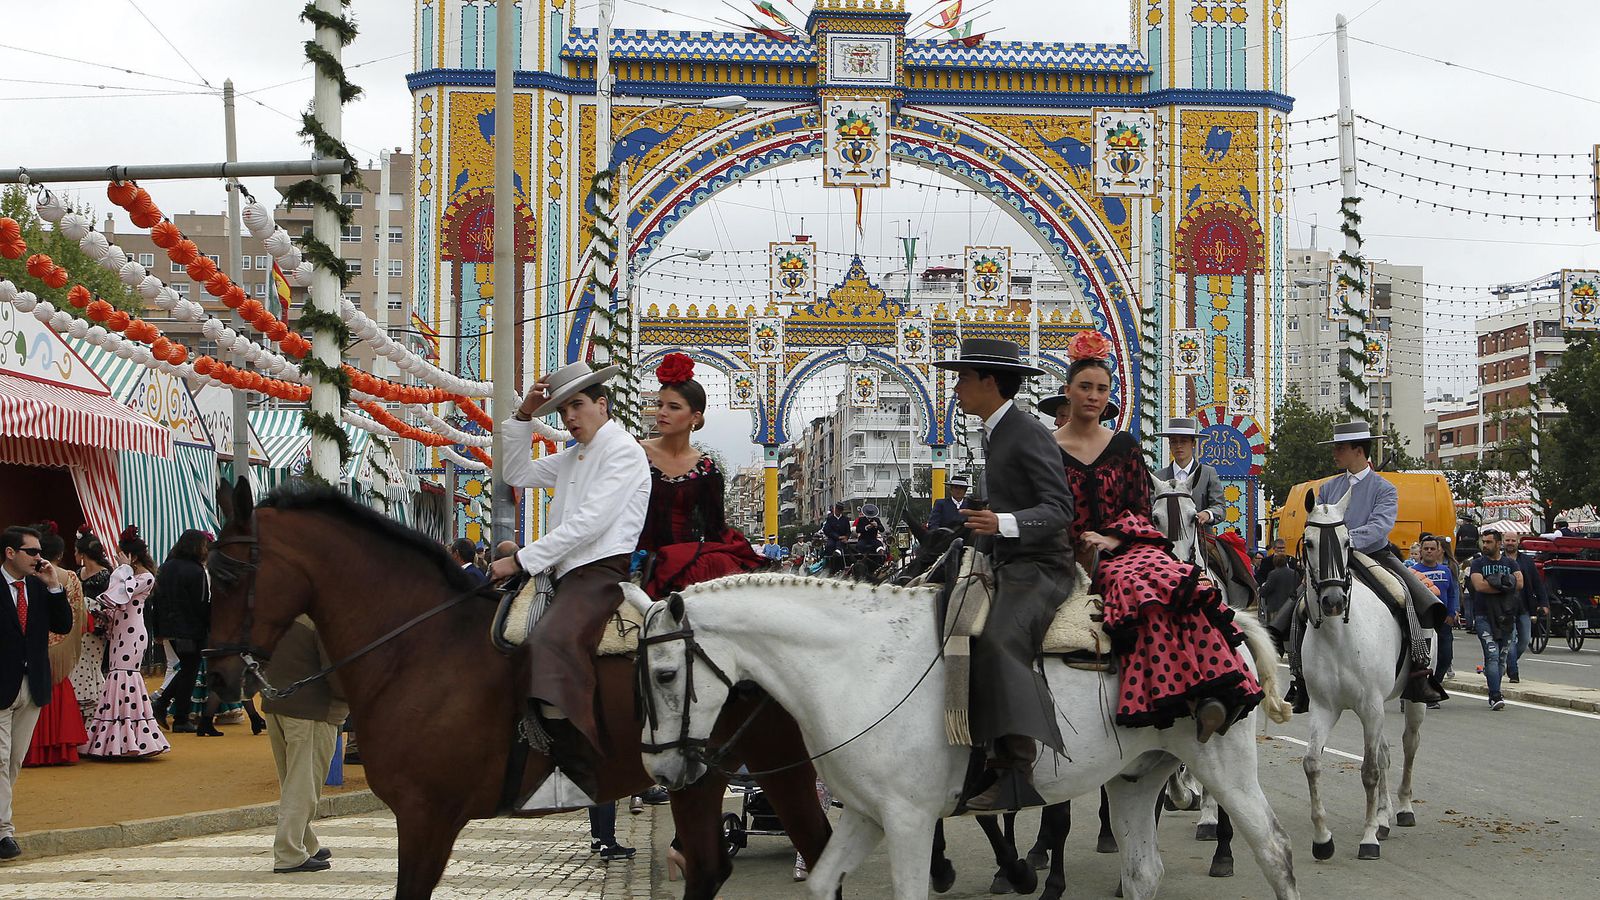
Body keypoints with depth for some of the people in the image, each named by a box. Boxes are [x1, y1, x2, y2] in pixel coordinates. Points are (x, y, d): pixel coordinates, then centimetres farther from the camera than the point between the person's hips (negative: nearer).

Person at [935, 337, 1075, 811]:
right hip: (1007, 569, 11)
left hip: (1039, 569, -11)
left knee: (996, 640, -32)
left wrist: (1003, 523, -33)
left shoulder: (1028, 432, -11)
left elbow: (1059, 509, -19)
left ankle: (1017, 771, -40)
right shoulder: (995, 435, 18)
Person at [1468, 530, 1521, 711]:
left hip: (1506, 616, 3)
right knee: (1492, 655, -13)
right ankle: (1496, 696, -17)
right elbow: (1479, 585, -12)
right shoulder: (1478, 563, 5)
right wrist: (1505, 586, -9)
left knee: (1503, 657, 6)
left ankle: (1493, 693, 15)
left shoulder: (1510, 564, 12)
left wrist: (1493, 582, -12)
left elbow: (1519, 583, -5)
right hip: (1484, 615, -3)